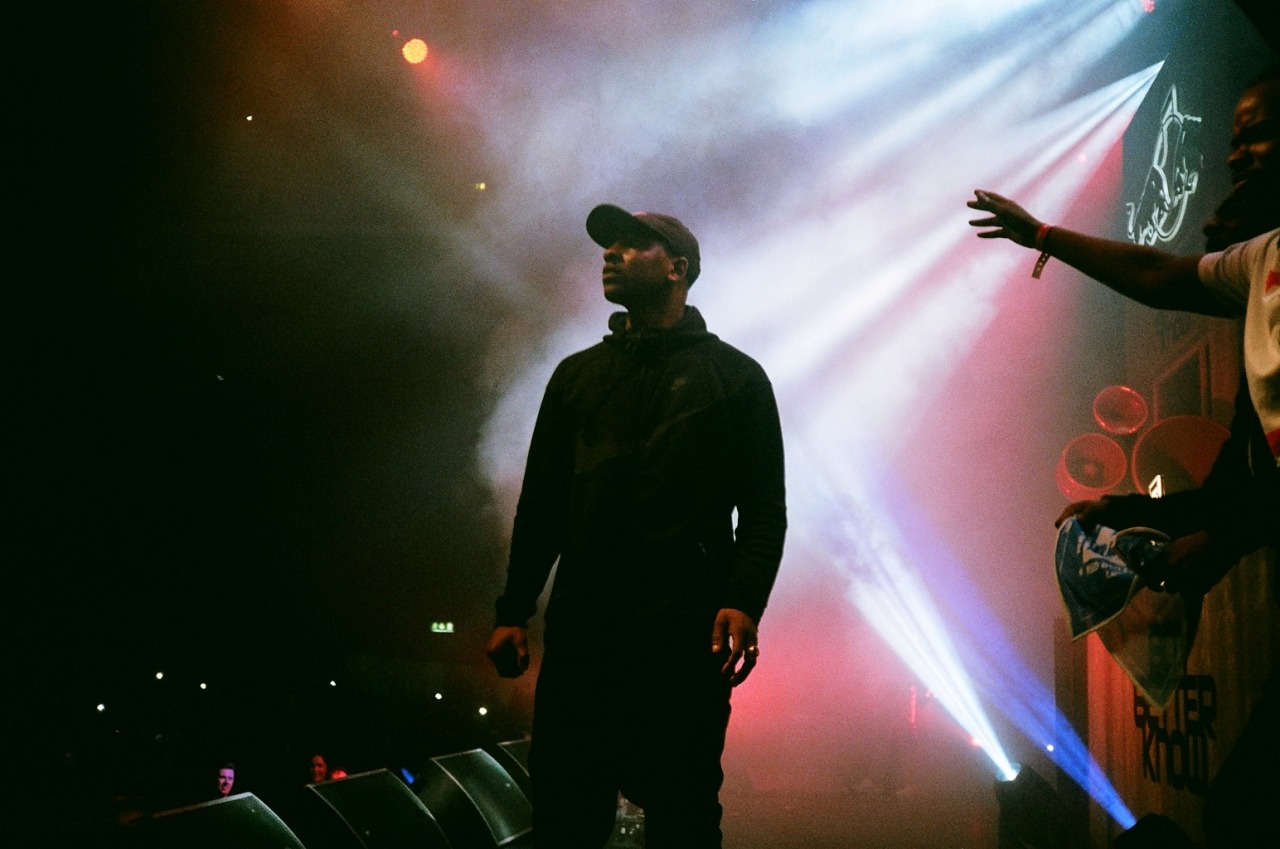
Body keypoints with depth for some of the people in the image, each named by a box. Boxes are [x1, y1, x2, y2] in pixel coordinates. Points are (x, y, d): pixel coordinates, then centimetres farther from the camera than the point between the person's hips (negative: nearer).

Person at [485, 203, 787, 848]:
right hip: (579, 629, 4)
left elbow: (764, 506, 1)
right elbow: (540, 504, 18)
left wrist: (744, 602, -14)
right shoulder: (577, 375, 19)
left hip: (686, 632, -3)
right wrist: (513, 611, 10)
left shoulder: (734, 376, 8)